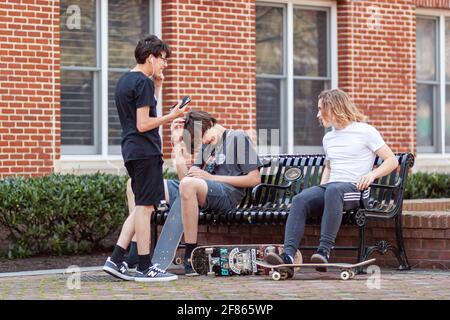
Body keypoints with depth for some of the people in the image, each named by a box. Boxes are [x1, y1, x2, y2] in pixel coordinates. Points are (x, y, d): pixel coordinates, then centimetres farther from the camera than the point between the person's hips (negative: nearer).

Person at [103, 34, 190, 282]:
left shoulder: (124, 80, 17)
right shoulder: (143, 82, -12)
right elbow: (143, 124, -17)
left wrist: (156, 88, 17)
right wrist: (172, 116, -16)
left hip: (132, 151, 10)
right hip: (145, 151, -10)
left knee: (143, 207, 13)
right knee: (145, 207, -5)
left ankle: (115, 260, 9)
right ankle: (144, 268, -1)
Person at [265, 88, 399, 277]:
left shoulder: (365, 131, 5)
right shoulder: (328, 138, 26)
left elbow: (392, 161, 2)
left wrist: (372, 174, -17)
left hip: (355, 189, -5)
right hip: (329, 188, 5)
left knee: (333, 190, -41)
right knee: (300, 200, -28)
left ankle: (324, 250, -49)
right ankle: (288, 256, -46)